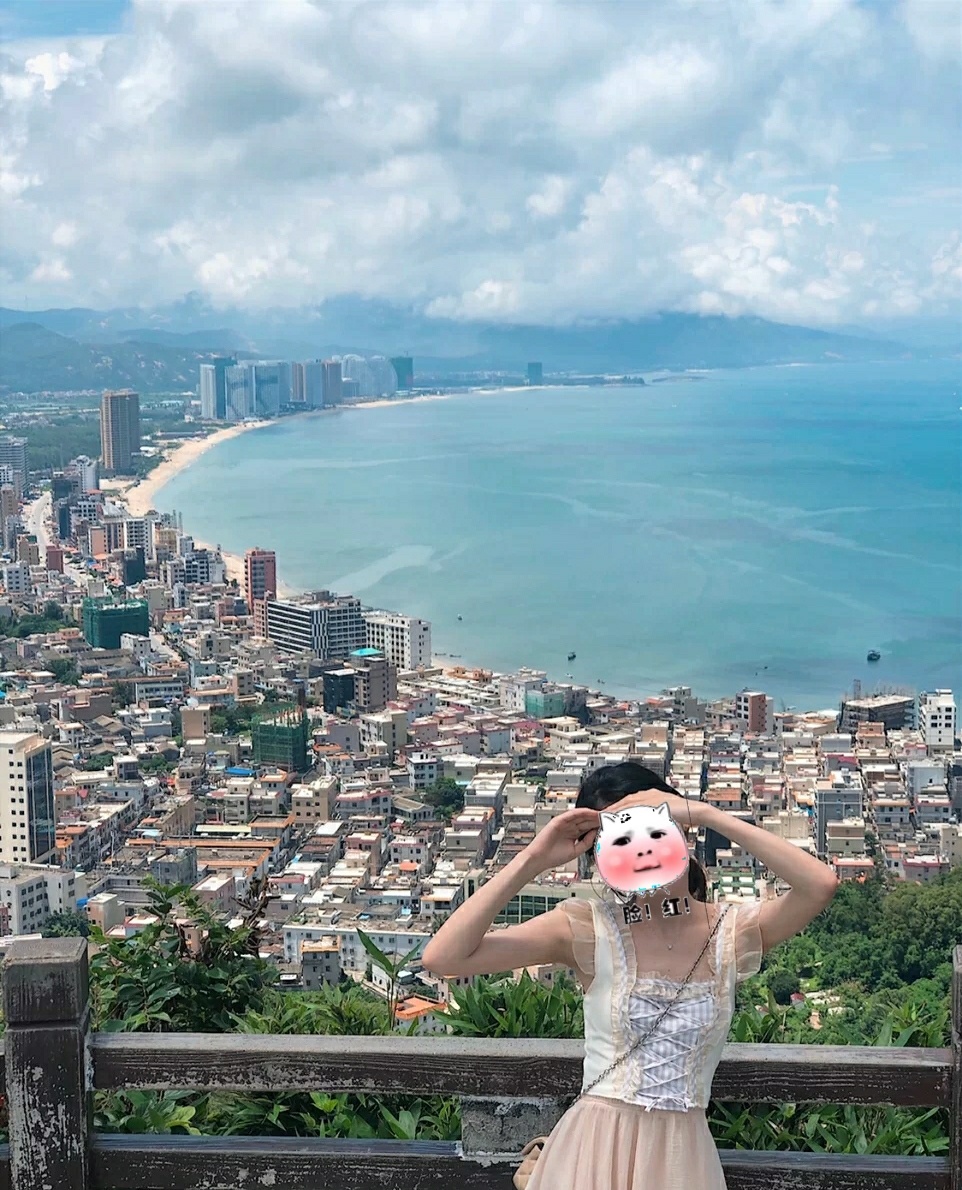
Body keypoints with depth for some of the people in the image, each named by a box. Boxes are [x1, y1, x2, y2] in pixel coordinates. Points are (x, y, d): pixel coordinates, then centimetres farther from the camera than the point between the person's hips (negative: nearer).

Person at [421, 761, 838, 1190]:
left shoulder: (731, 933, -5)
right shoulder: (588, 929, -8)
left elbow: (820, 884, -25)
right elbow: (443, 956, -17)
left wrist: (705, 814, -24)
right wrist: (533, 859, -20)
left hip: (684, 1155, 2)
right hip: (596, 1150, -1)